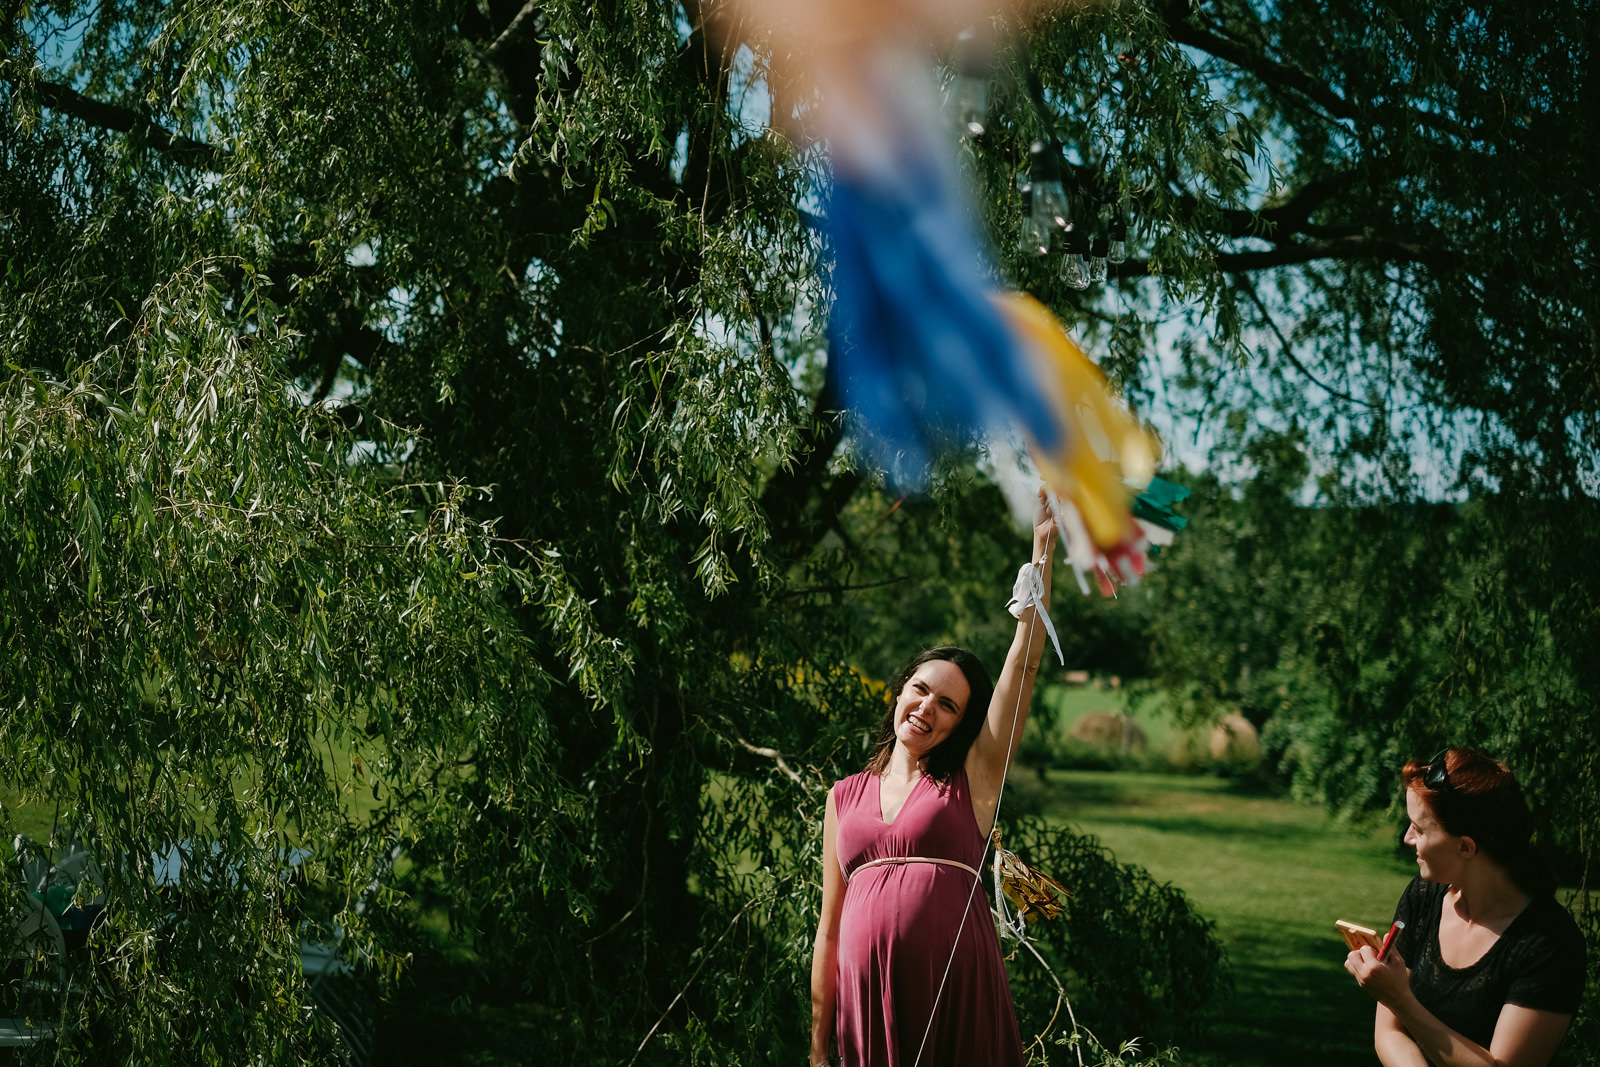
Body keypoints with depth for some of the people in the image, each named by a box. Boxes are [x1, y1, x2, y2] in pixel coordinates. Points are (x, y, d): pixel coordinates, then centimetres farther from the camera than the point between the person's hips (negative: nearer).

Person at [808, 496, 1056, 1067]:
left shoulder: (972, 779, 6)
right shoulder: (845, 796, 14)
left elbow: (1025, 657, -2)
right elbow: (830, 925, 14)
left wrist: (1043, 545, -6)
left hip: (959, 997, -2)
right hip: (867, 997, 2)